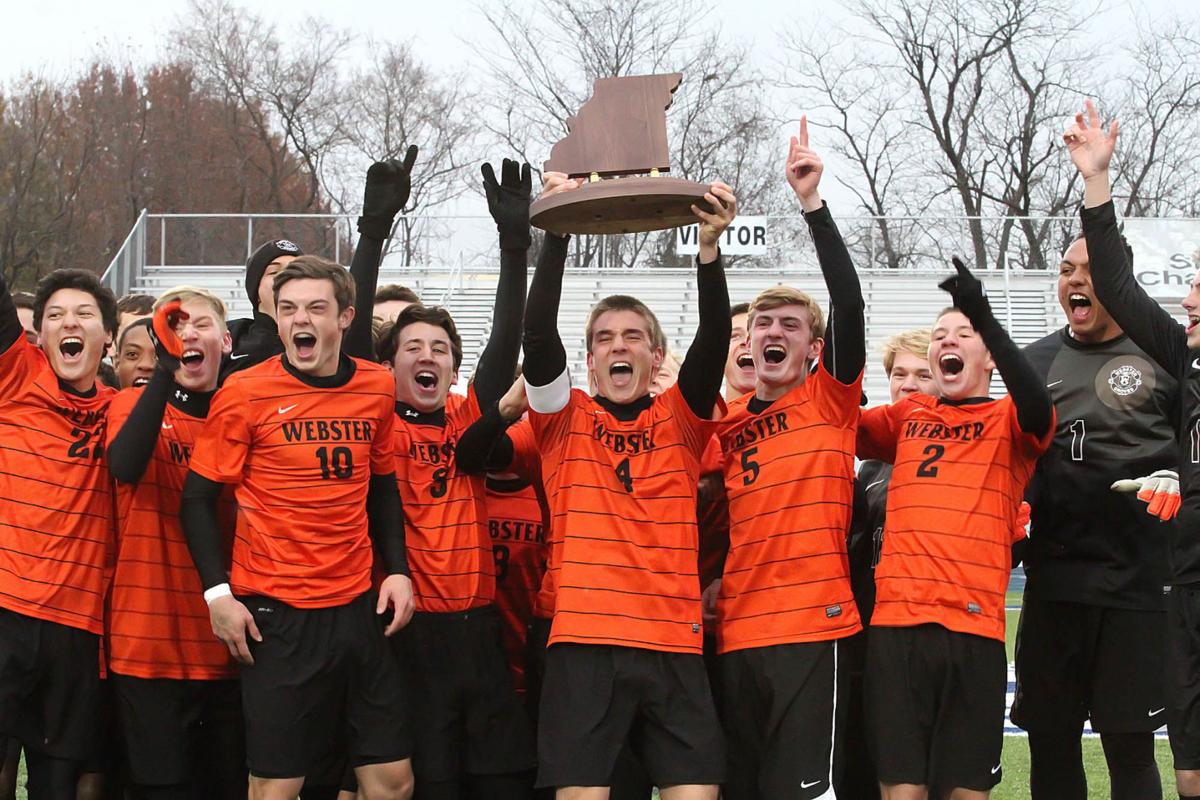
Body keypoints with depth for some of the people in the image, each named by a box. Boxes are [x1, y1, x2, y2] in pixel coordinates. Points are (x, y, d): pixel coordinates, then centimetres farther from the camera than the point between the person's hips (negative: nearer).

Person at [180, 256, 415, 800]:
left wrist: (398, 570, 6)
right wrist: (217, 592, -12)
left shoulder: (377, 389, 5)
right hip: (276, 613, -4)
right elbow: (198, 499, -3)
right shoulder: (246, 393, -7)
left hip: (357, 607, 4)